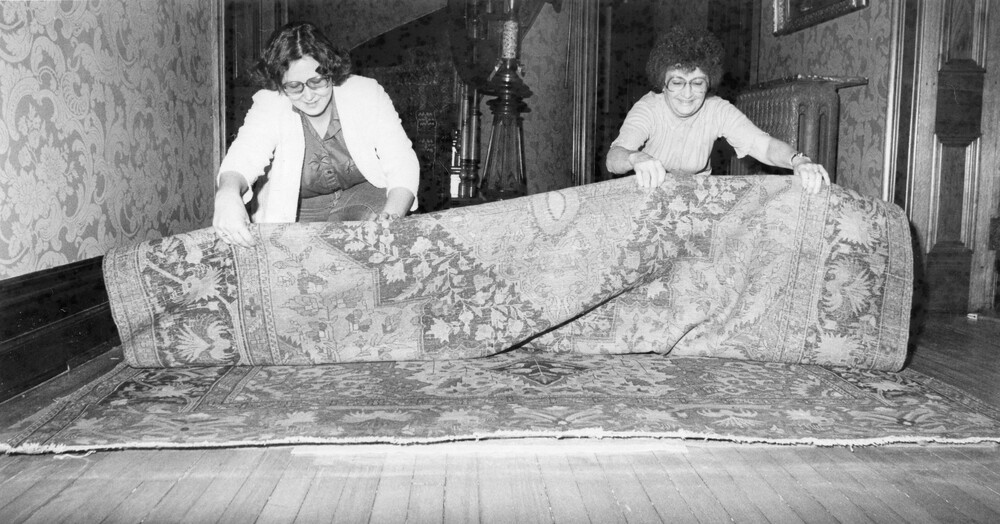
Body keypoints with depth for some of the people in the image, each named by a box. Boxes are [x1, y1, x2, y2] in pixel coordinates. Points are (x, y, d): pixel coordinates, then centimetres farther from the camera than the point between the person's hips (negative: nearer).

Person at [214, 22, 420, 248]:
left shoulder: (367, 93, -10)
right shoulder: (267, 106, -11)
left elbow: (402, 164, -13)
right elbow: (243, 156, -28)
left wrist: (391, 218, -33)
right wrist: (227, 195, -53)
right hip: (299, 211, 1)